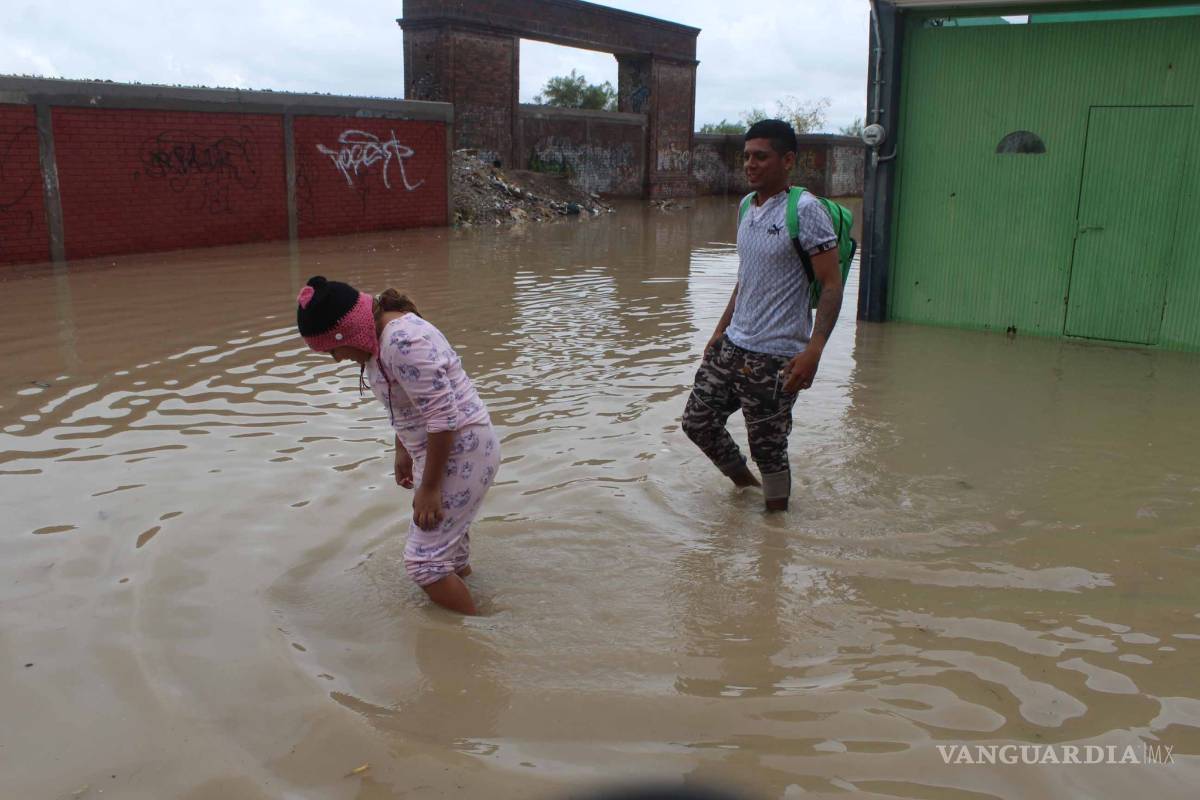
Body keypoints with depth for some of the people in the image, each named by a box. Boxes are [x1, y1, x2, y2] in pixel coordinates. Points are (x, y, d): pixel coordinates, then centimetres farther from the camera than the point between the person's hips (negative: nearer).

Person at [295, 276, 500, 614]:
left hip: (461, 454, -10)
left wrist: (429, 488, -22)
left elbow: (444, 418, -28)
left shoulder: (404, 343, -27)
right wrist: (403, 452, 22)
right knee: (445, 540, 23)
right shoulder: (382, 335, 5)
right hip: (440, 450, 10)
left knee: (424, 559, -7)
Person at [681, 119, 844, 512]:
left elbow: (831, 285, -16)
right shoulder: (747, 207, 10)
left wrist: (813, 350, -26)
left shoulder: (805, 210, -13)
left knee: (768, 447, 0)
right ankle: (745, 483, 37)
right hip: (731, 346, 8)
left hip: (774, 357, -8)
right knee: (698, 422, 14)